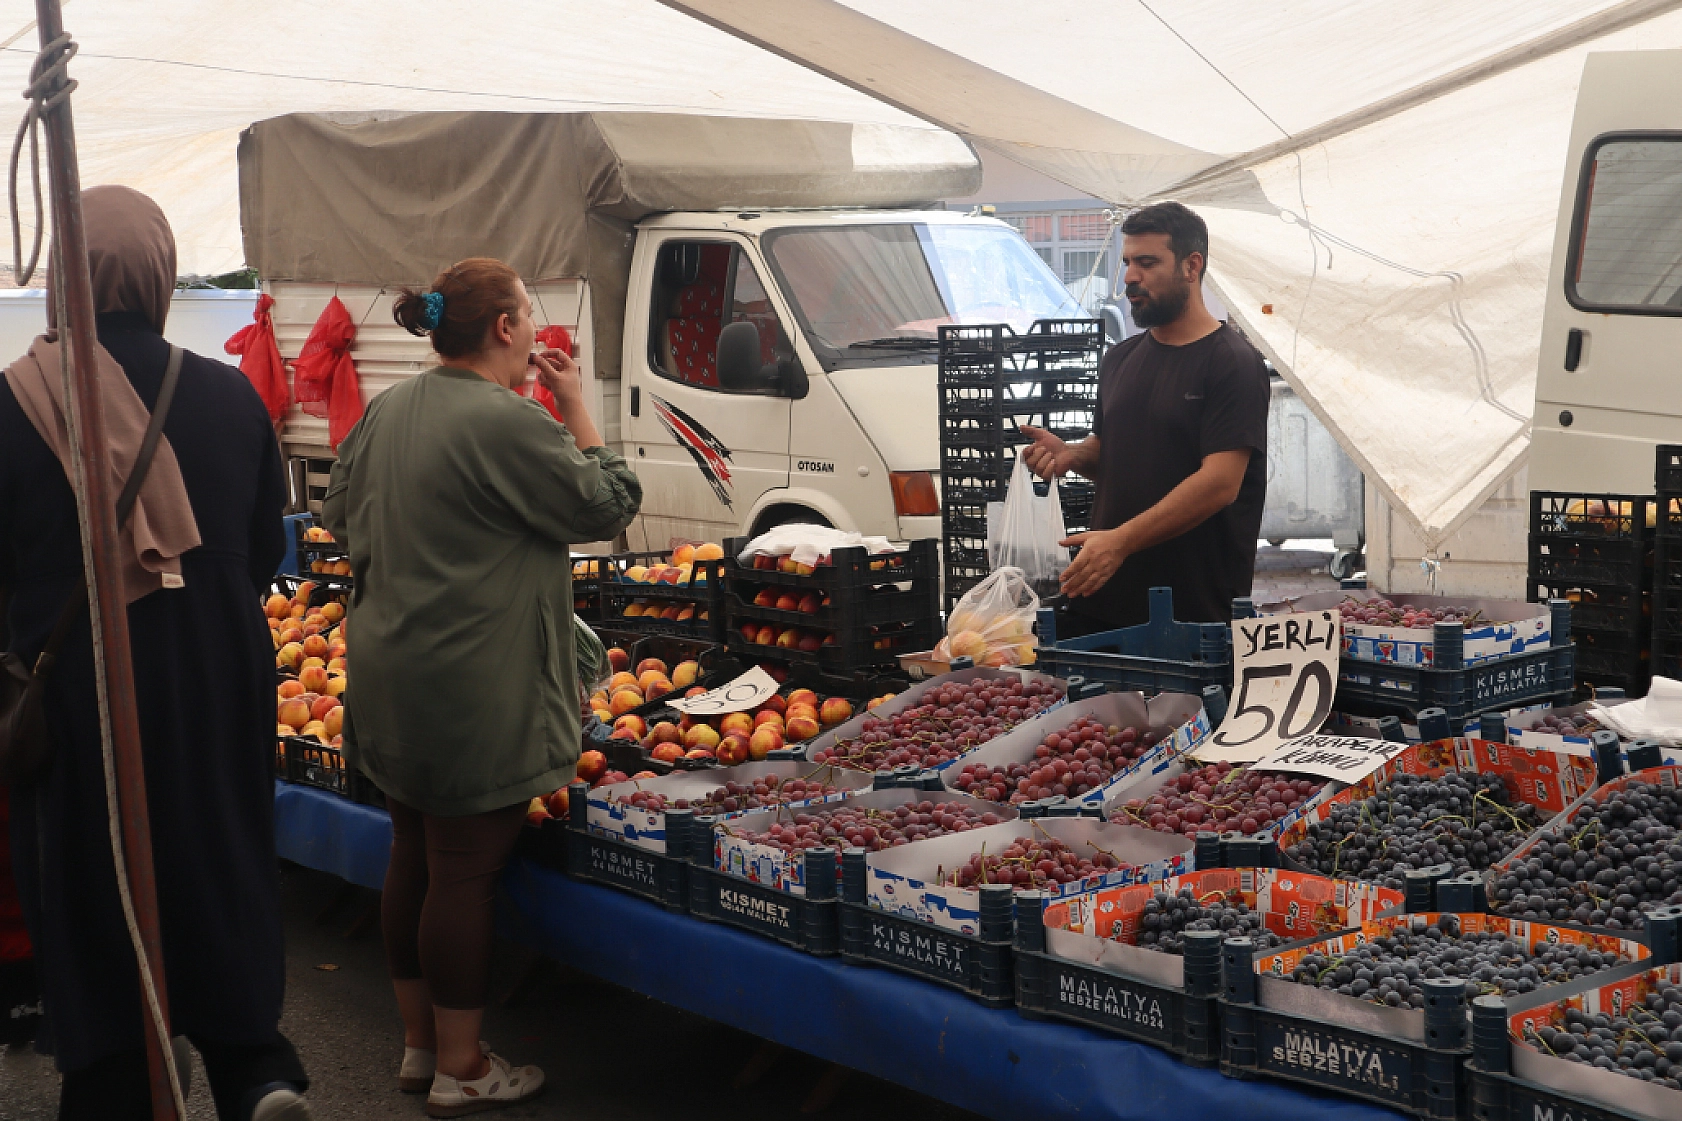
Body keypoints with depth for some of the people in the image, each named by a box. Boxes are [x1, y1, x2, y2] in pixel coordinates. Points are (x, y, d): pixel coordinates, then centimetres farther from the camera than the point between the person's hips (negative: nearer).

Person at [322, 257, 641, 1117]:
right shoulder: (509, 424, -19)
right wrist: (574, 406, -3)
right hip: (473, 688, -9)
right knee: (465, 874, 1)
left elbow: (341, 513, 19)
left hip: (389, 681, 9)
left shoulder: (387, 411, 7)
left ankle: (418, 1044, 30)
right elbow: (609, 504, -10)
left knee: (413, 859, 17)